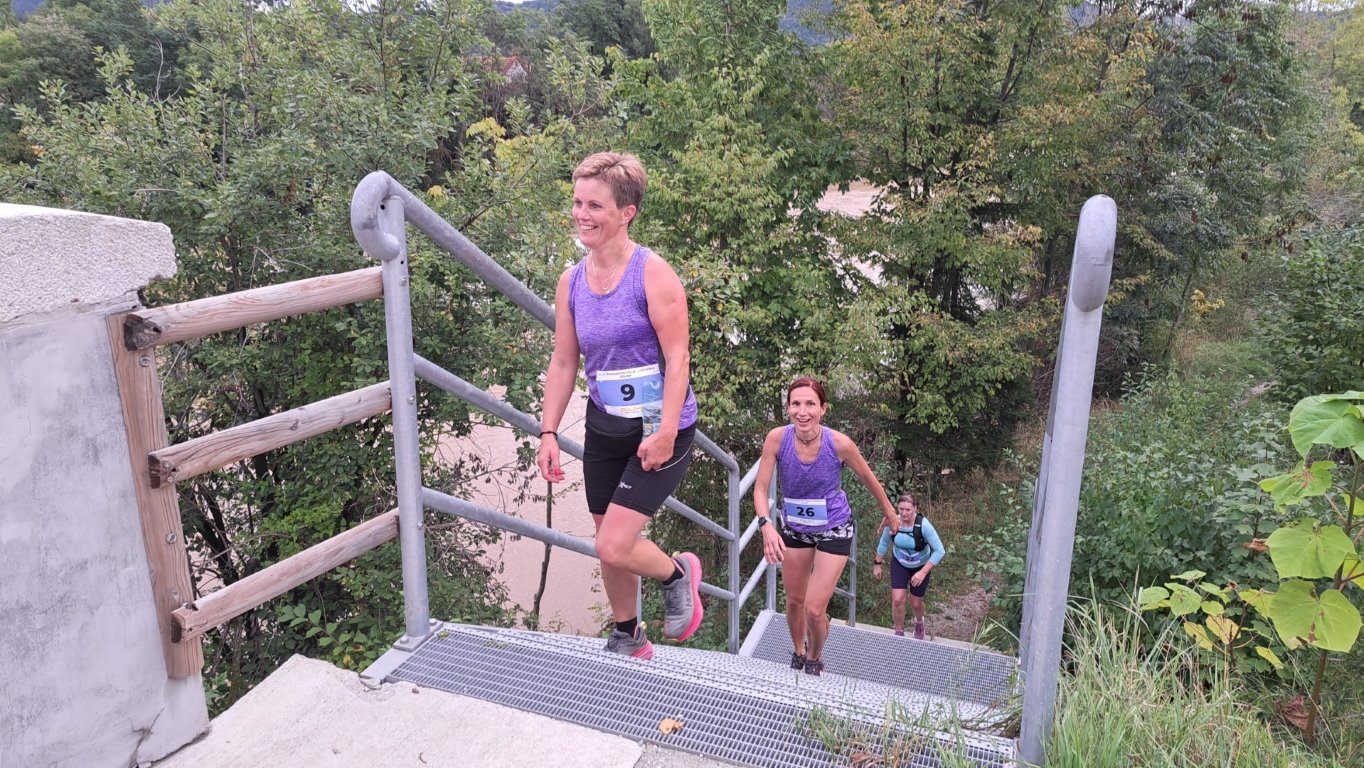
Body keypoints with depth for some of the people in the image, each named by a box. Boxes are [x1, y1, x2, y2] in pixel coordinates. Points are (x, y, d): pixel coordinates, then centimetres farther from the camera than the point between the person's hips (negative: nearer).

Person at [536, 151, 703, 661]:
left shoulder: (653, 273, -14)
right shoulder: (570, 282, 4)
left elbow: (677, 358, -17)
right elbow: (563, 362, 8)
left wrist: (665, 433, -23)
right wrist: (548, 433, 2)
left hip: (659, 430, -6)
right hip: (603, 429, 6)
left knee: (614, 546, -13)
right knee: (609, 546, 16)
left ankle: (678, 573, 20)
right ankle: (628, 639, 39)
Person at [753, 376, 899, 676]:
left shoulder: (840, 443, -26)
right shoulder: (777, 438, -23)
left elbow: (867, 477, -7)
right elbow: (760, 488, -18)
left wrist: (889, 512, 8)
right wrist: (766, 526, -35)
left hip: (834, 530, -2)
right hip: (794, 527, 2)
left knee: (814, 609, -5)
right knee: (794, 601, 17)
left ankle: (815, 659, 27)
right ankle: (798, 652, 47)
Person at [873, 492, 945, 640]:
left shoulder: (923, 525, -35)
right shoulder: (892, 522, -26)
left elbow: (939, 551, -28)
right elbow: (884, 543, -5)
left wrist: (923, 573, -30)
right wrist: (877, 564, 2)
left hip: (921, 566, -1)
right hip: (899, 564, 2)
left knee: (916, 603, 11)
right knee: (897, 600, -10)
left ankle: (919, 622, 48)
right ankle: (899, 632, 16)